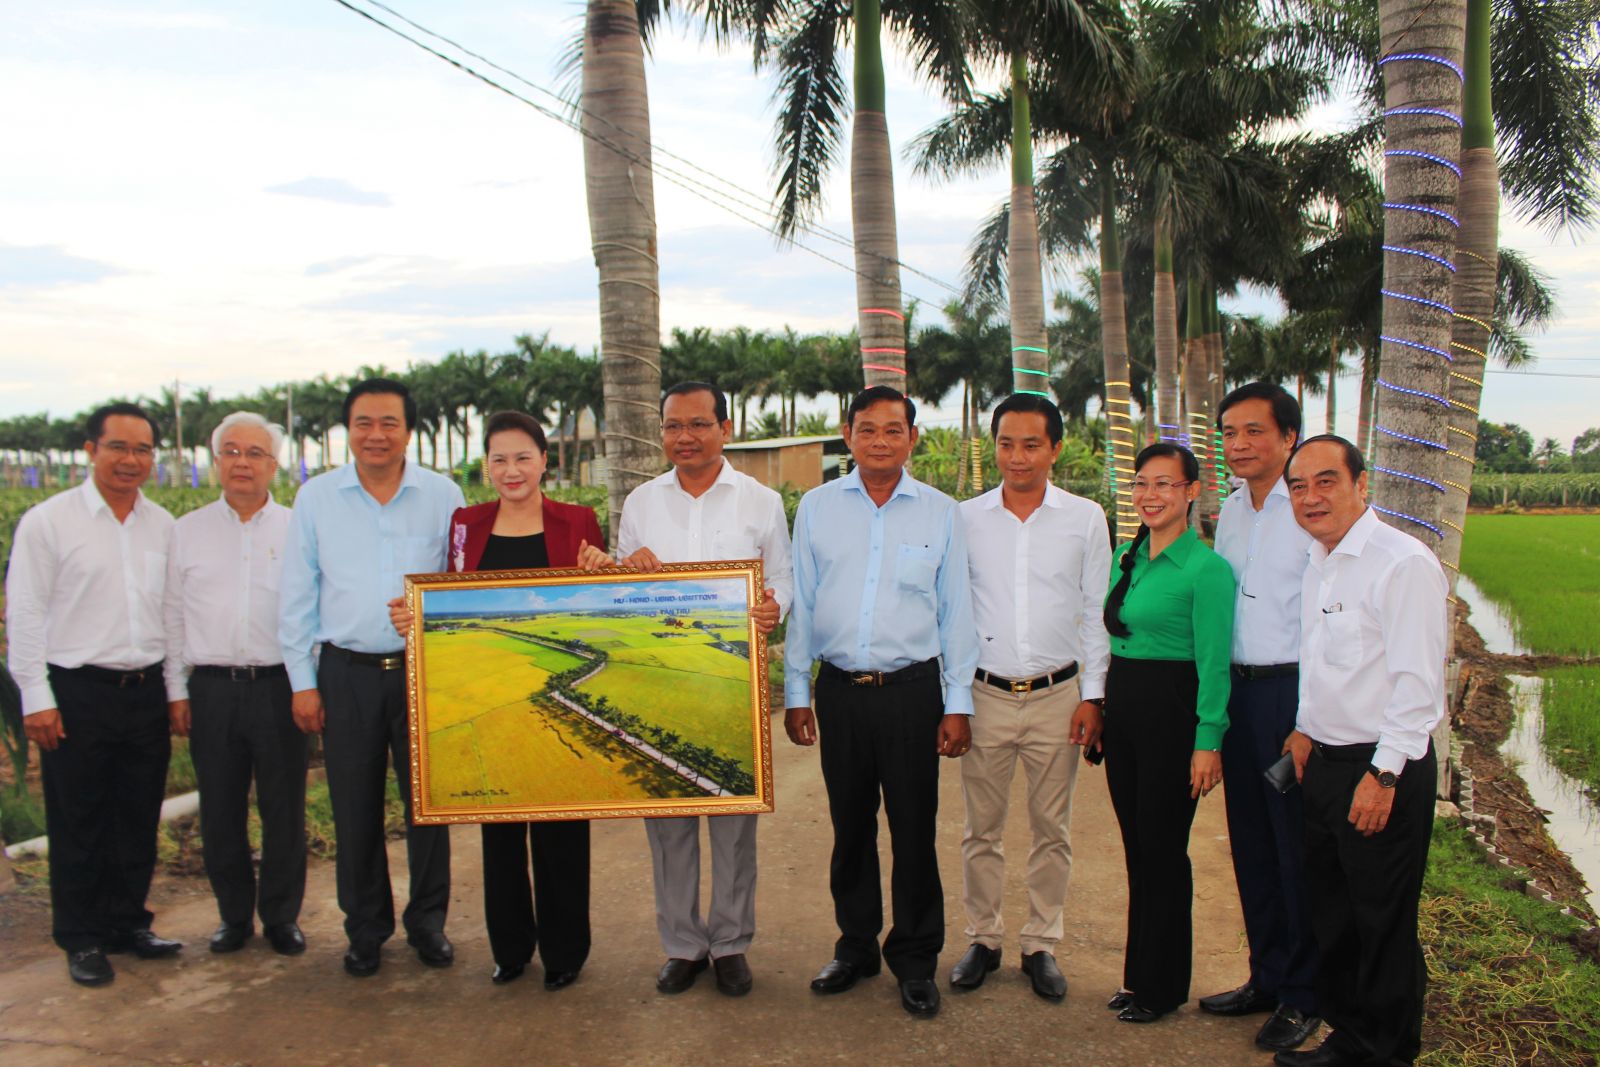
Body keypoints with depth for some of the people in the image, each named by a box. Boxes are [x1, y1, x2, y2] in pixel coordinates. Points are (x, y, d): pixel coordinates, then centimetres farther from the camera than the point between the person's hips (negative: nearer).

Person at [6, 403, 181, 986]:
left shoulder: (164, 525, 8)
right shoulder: (48, 521, -4)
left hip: (147, 692, 4)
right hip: (78, 692, -4)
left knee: (139, 822, 12)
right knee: (78, 826, 6)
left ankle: (128, 922, 28)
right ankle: (81, 939, 20)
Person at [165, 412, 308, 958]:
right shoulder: (188, 531, 9)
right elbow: (173, 616, 10)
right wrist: (177, 691, 5)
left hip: (279, 685, -1)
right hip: (213, 688, 2)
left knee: (284, 810, 4)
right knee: (220, 811, 9)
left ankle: (281, 915, 20)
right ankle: (234, 914, 24)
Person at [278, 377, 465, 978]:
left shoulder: (442, 496, 2)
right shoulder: (316, 497, 4)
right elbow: (297, 596, 7)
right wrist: (303, 680, 4)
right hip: (347, 673, 1)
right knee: (355, 810, 8)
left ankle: (427, 922, 24)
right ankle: (365, 929, 25)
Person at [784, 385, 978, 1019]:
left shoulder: (940, 513, 3)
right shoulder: (817, 508, 6)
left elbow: (956, 611, 5)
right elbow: (801, 604, 9)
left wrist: (957, 703, 1)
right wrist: (796, 692, 7)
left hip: (913, 690, -1)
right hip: (840, 689, 2)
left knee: (914, 830, 4)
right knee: (850, 827, 12)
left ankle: (915, 960, 21)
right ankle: (855, 947, 29)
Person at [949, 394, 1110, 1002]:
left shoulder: (1085, 519, 2)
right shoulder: (966, 519, 2)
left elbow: (1097, 613, 4)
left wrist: (1093, 695, -1)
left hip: (1057, 695, 0)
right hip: (985, 695, 0)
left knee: (1051, 830, 9)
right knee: (982, 827, 8)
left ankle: (1042, 944, 23)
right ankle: (982, 938, 24)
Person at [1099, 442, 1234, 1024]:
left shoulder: (1206, 567, -12)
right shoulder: (1126, 557, 10)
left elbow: (1214, 664, -13)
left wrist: (1208, 742, -15)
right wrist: (1098, 709, 13)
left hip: (1171, 709, -7)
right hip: (1122, 705, 7)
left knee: (1161, 849, 3)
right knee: (1136, 846, 14)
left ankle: (1160, 984, 18)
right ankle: (1141, 975, 28)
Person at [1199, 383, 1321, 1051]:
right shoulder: (1231, 511, 12)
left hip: (1293, 689, -7)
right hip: (1237, 688, 7)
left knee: (1298, 846, 3)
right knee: (1251, 843, 15)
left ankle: (1303, 996, 18)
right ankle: (1267, 977, 30)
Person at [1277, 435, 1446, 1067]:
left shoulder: (1404, 563, -16)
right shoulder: (1319, 564, 11)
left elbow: (1418, 684, -19)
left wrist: (1383, 775, -20)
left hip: (1383, 771, -8)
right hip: (1325, 763, 8)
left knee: (1383, 926, 5)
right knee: (1332, 917, 17)